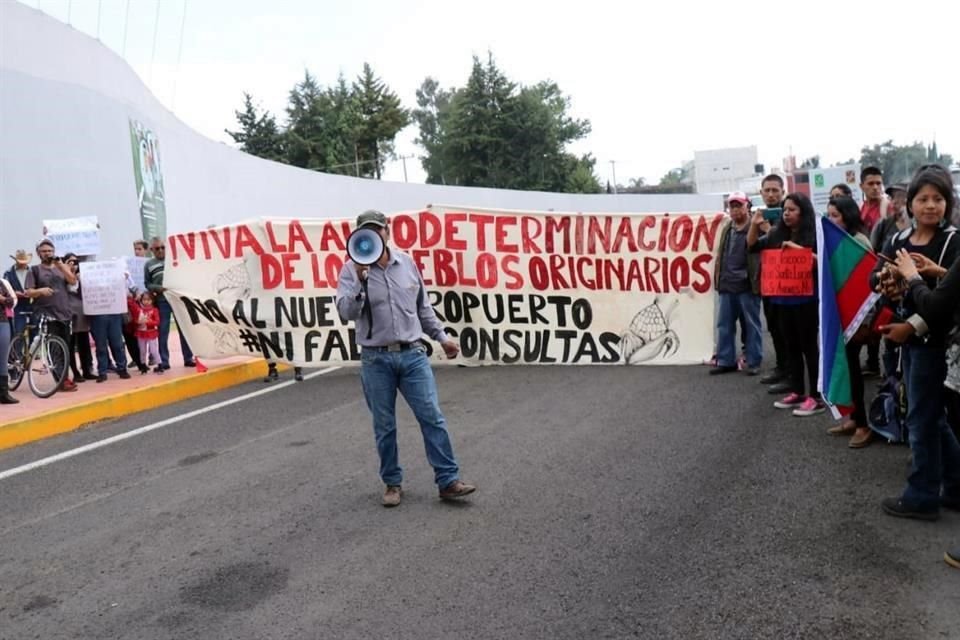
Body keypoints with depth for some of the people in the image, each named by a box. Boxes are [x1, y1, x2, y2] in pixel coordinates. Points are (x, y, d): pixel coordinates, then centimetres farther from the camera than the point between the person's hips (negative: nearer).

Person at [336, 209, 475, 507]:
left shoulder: (407, 262, 7)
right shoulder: (352, 269, -3)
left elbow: (423, 306, 16)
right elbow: (346, 312, -18)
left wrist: (441, 337, 15)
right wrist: (360, 278, -28)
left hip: (413, 354, 2)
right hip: (376, 359, -2)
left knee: (432, 417, -1)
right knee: (384, 426, 7)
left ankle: (449, 481, 5)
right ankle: (392, 483, 22)